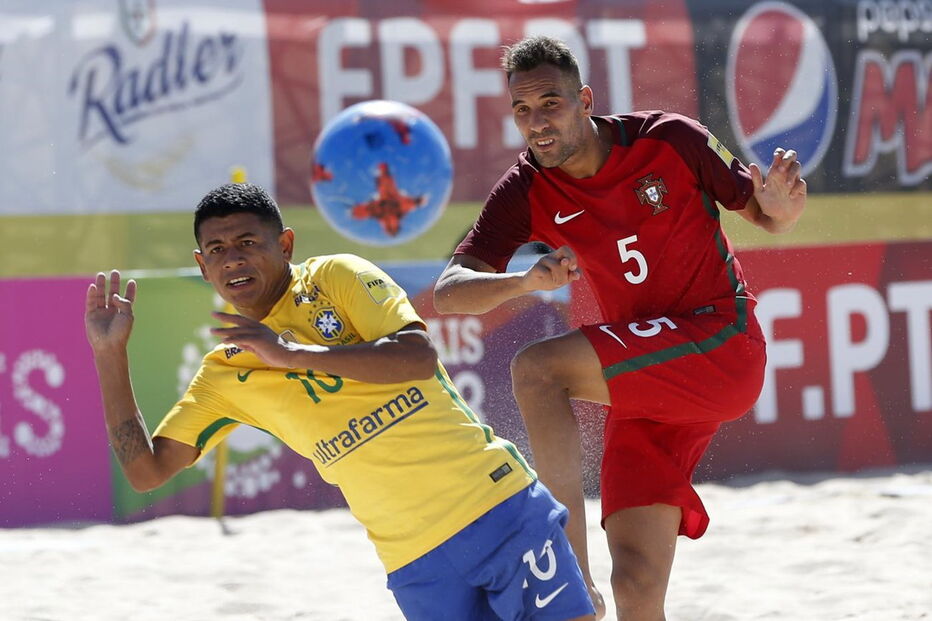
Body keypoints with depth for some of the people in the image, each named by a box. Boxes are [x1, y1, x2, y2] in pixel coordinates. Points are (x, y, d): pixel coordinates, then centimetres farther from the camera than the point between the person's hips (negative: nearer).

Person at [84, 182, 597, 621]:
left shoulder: (336, 278, -1)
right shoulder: (224, 374, 8)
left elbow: (420, 356, -16)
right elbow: (147, 470, 5)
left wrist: (293, 354, -20)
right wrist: (110, 355, -2)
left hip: (501, 504, -2)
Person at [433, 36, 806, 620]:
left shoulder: (669, 139, -9)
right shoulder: (527, 192, -2)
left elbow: (763, 214, 3)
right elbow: (449, 291, -12)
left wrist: (781, 209, -22)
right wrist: (527, 281, -31)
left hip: (722, 345, -4)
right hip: (642, 386, 4)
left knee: (536, 368, -26)